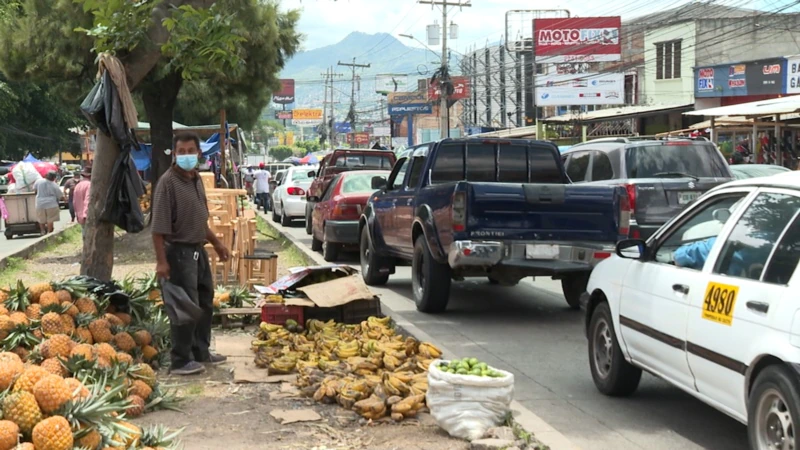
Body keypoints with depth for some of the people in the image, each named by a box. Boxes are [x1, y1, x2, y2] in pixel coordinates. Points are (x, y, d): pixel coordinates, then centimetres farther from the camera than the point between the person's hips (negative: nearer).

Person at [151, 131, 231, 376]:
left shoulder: (197, 180, 10)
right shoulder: (168, 182, -16)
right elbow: (159, 226, -19)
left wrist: (216, 243, 23)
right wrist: (162, 261, -23)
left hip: (198, 250, 9)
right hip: (179, 252, -9)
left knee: (205, 303, 18)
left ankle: (201, 351, 31)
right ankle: (180, 361, 4)